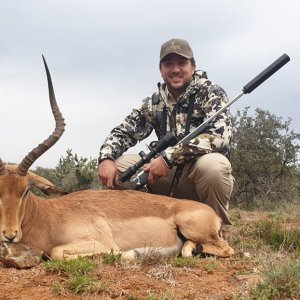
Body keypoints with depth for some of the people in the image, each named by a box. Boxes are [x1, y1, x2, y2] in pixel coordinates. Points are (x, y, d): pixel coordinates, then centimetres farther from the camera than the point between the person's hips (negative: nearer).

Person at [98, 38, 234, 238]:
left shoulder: (211, 93, -10)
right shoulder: (154, 103, 5)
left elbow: (219, 135, -28)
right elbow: (123, 132, 5)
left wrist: (169, 157, -33)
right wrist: (106, 158, -17)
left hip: (202, 177, -4)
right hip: (170, 178, 4)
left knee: (211, 164, -37)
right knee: (119, 165, -11)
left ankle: (219, 231, -11)